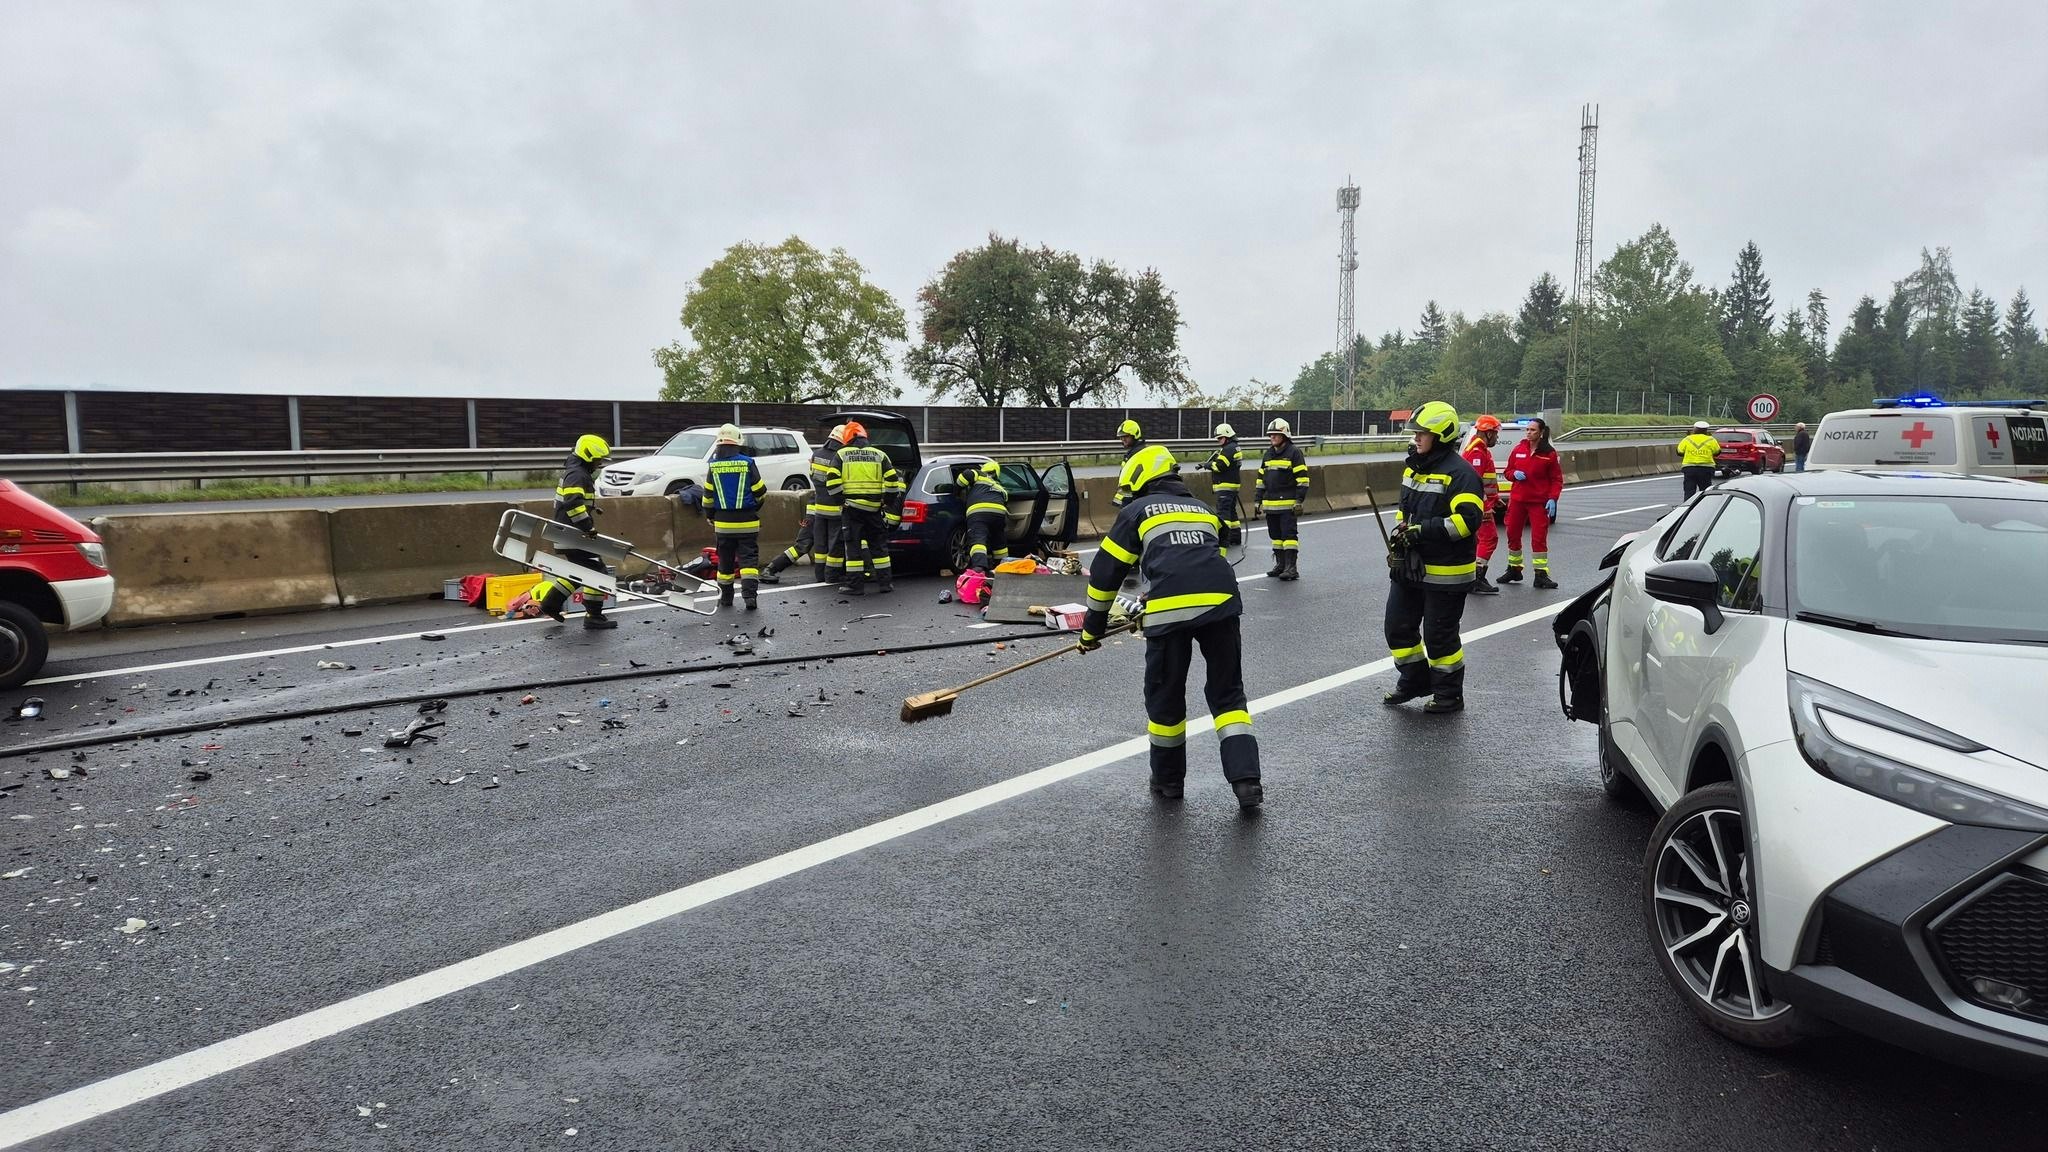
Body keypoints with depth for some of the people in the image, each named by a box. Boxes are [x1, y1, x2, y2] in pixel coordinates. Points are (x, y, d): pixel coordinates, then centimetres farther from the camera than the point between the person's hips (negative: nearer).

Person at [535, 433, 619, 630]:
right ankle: (594, 617, -4)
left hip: (566, 533, 11)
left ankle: (550, 602, 28)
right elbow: (573, 503, -29)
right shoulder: (577, 474, -16)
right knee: (597, 571, -8)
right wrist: (588, 526, -30)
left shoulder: (578, 473, 18)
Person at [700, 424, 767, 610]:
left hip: (723, 523, 2)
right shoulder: (748, 463, -7)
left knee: (725, 560, 12)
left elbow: (708, 497, 4)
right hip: (747, 522, -2)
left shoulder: (714, 467, -1)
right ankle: (750, 594, -11)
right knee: (749, 557, 1)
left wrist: (710, 516, 19)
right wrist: (755, 507, 19)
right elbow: (761, 492, -1)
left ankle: (725, 597, 20)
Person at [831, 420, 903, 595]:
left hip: (851, 508, -2)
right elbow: (892, 481, 1)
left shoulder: (841, 455, 2)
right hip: (874, 508, 2)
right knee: (879, 545, 12)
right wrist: (888, 502, 11)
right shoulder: (879, 455, 7)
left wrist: (841, 498, 6)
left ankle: (855, 585, 3)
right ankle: (885, 582, 13)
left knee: (853, 547, 4)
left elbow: (833, 482, -6)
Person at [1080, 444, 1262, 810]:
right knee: (1227, 692, 15)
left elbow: (1105, 573, 16)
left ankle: (1169, 780, 27)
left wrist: (1093, 628, 27)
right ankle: (1246, 779, 3)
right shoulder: (1203, 508, 30)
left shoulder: (1136, 511, 17)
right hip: (1220, 602, 4)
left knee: (1165, 695, 14)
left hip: (1169, 610, -3)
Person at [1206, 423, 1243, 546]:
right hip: (1232, 486, 11)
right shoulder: (1234, 448, 19)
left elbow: (1219, 466, -21)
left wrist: (1208, 465, -3)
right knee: (1231, 511, 18)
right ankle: (1236, 536, 24)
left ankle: (1223, 539, -16)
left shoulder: (1228, 449, -15)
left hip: (1225, 487, -11)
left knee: (1222, 511, -12)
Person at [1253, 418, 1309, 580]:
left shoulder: (1294, 452, -5)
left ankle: (1292, 567, -9)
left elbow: (1302, 478, -9)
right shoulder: (1268, 454, 16)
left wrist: (1299, 500, -14)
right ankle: (1280, 565, 19)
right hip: (1270, 504, 7)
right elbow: (1261, 479, 20)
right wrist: (1257, 501, 15)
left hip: (1287, 503, -7)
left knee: (1288, 534, -9)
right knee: (1275, 535, 11)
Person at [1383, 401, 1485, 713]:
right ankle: (1414, 680, 32)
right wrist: (1400, 531, 8)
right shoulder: (1414, 468, 11)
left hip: (1445, 572, -8)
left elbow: (1468, 519, -27)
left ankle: (1449, 695, 20)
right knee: (1398, 626, 13)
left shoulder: (1460, 473, -16)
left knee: (1439, 635, 2)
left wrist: (1421, 530, -27)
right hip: (1410, 567, 8)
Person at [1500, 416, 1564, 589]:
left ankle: (1541, 574, 0)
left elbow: (1557, 479, 0)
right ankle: (1514, 570, 24)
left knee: (1539, 538, -5)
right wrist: (1514, 474, -9)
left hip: (1539, 502, -4)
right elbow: (1508, 471, 14)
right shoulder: (1519, 449, 5)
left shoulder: (1549, 453, -3)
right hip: (1517, 500, 4)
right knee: (1513, 535, 9)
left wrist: (1553, 498, -12)